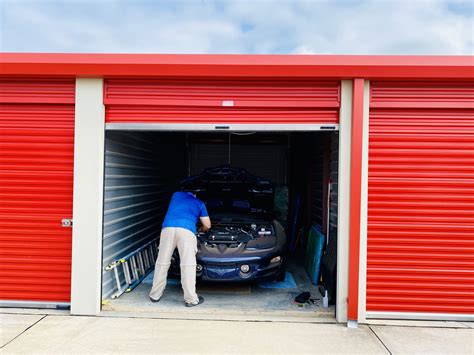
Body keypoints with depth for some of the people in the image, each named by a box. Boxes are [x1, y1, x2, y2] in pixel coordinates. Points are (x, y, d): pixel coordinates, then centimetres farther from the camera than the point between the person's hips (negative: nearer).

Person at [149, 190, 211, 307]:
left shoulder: (176, 195, 30)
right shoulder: (200, 204, 25)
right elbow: (207, 225, 25)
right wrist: (202, 230, 47)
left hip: (168, 228, 2)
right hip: (186, 230, -2)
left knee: (162, 262, 9)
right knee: (187, 265, -2)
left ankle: (155, 295, 17)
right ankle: (191, 299, 0)